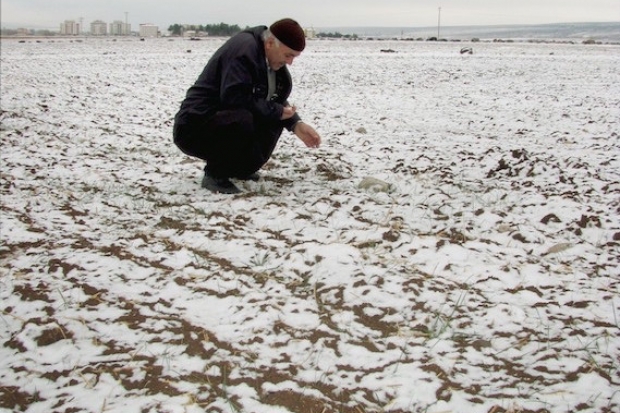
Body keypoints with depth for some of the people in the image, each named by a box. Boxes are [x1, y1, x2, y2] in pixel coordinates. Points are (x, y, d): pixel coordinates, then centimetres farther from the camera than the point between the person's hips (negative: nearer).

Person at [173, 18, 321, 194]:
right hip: (194, 127, -9)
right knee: (242, 121, -35)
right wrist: (276, 111, -20)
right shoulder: (244, 49, -22)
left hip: (226, 119, 10)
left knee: (274, 115, 3)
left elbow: (277, 98, 13)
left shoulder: (269, 56, 6)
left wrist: (296, 124, -3)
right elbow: (235, 98, -31)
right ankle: (215, 175, -13)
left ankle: (240, 167, 10)